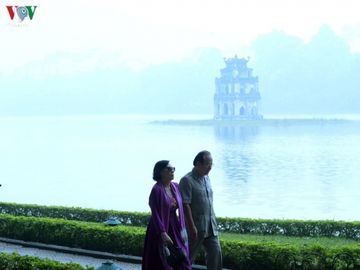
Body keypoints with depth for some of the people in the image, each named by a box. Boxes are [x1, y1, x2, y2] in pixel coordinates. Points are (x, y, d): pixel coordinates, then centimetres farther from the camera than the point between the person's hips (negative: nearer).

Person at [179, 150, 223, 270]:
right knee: (189, 256, 3)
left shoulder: (206, 178, 12)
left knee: (215, 253, 3)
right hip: (196, 227, -7)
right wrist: (192, 226, -22)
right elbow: (185, 205, -18)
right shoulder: (187, 180, -13)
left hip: (210, 227, 7)